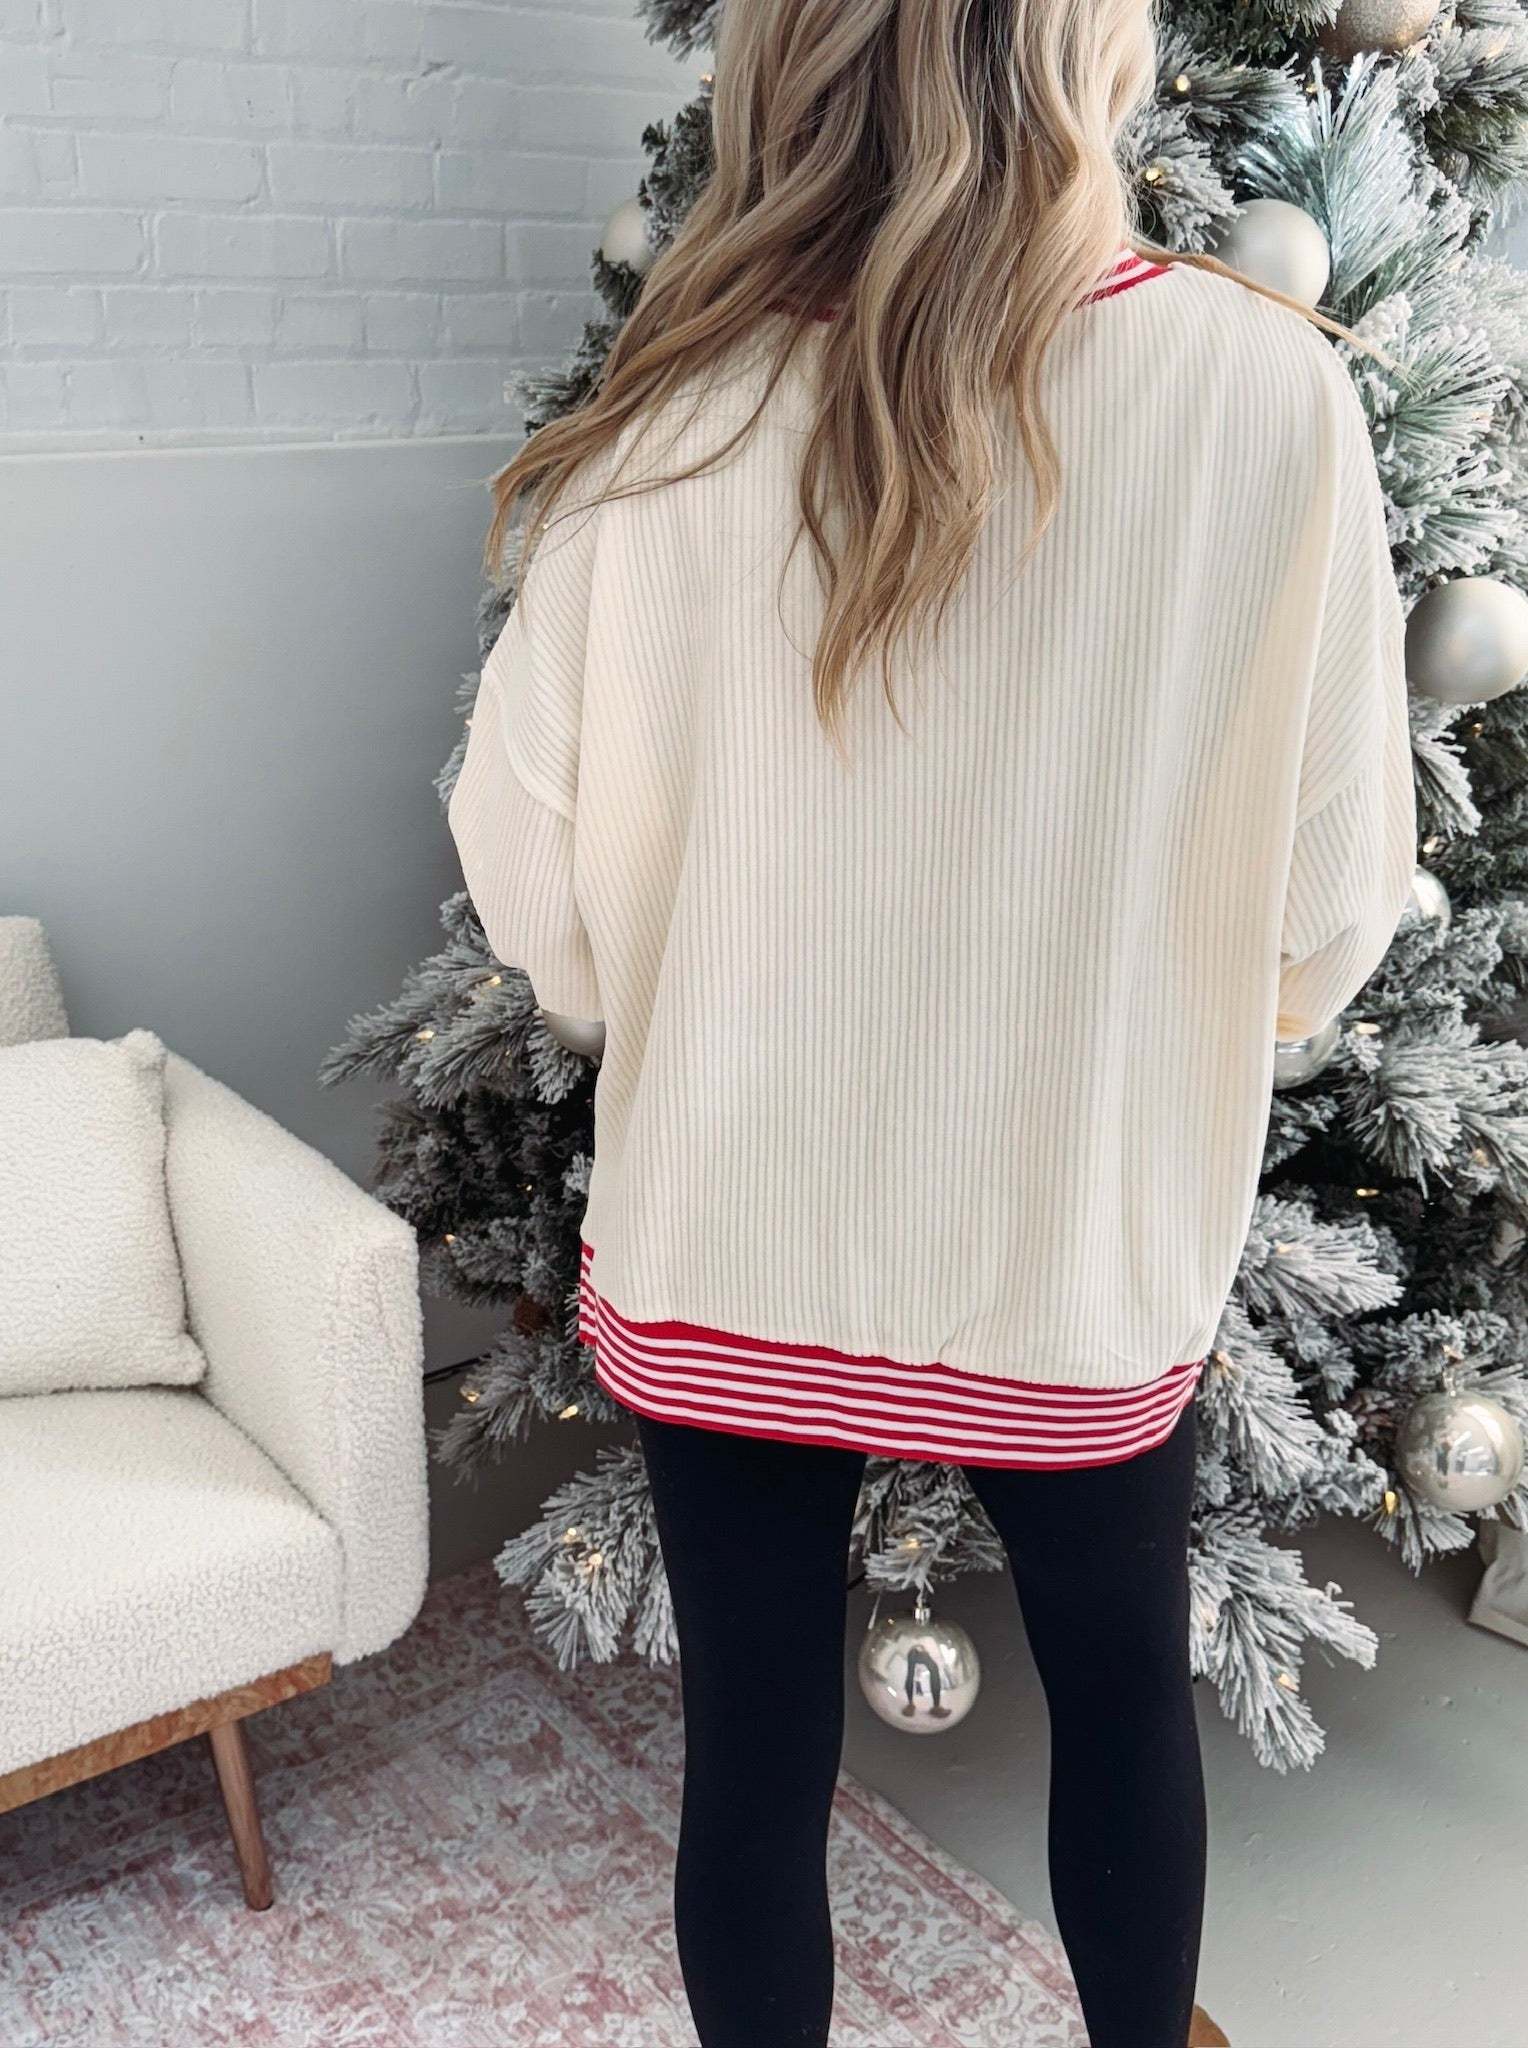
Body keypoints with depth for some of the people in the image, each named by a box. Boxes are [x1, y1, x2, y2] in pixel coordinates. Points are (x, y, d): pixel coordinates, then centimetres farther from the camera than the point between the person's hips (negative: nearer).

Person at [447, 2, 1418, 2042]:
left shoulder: (681, 409, -12)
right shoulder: (1268, 386, -14)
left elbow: (532, 870, -6)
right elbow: (1330, 900, -10)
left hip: (725, 1250, 1)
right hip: (1080, 1248, 0)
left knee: (754, 1754, 18)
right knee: (1126, 1691, 26)